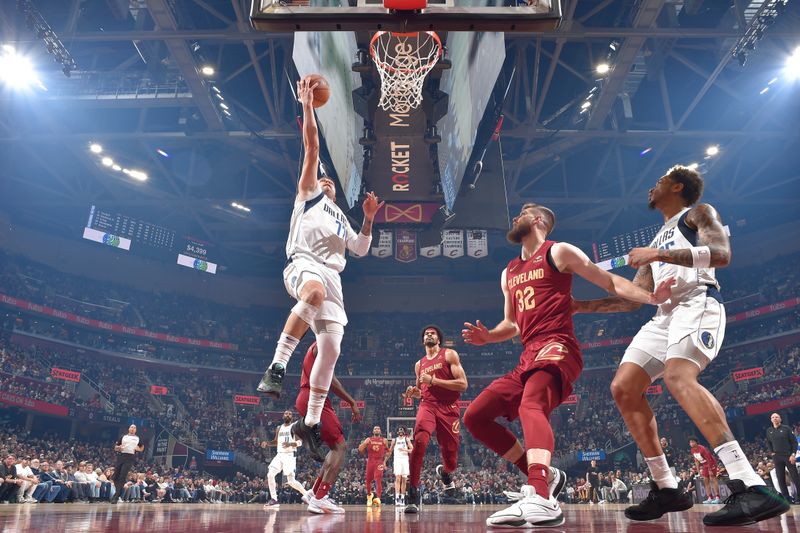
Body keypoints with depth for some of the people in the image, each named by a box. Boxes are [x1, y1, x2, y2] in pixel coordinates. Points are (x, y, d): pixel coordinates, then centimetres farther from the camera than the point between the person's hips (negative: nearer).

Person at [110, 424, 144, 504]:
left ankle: (116, 496, -12)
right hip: (120, 456, 3)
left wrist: (139, 449, 1)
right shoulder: (123, 437, 16)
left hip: (130, 458, -3)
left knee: (122, 477, -14)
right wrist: (119, 447, -8)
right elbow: (115, 448, 15)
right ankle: (118, 492, 23)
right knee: (115, 476, 3)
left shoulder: (138, 439, 15)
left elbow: (142, 447, 23)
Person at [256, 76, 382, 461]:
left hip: (331, 275, 6)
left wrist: (369, 219, 13)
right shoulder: (308, 194, 19)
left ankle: (310, 424, 9)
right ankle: (276, 367, -41)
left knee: (331, 350, -2)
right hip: (302, 264, -6)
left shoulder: (341, 217, 34)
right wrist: (308, 106, 7)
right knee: (315, 291, -43)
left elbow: (361, 250, 25)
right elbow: (312, 149, 10)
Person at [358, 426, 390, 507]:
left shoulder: (384, 440, 7)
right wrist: (365, 443, -16)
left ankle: (378, 498, -27)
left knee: (378, 479, -19)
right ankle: (369, 495, 34)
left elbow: (387, 452, 14)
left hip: (379, 462, -2)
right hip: (370, 461, 2)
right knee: (368, 480, 7)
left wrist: (385, 461, 2)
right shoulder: (368, 439, 7)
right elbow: (360, 450, 0)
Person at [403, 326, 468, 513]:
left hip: (449, 408, -2)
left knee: (451, 461, 6)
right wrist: (414, 392, 4)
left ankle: (444, 472, 45)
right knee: (419, 441, -29)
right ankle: (413, 493, -22)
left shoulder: (449, 354, 3)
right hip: (427, 406, 2)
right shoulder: (419, 364, 17)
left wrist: (433, 380, -13)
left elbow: (463, 385, -8)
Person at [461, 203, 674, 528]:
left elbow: (610, 282, 1)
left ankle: (540, 499, -49)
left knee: (531, 406, -36)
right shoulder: (509, 274, 24)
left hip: (556, 348, -8)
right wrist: (487, 337, 9)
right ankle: (541, 476, 7)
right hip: (528, 357, 8)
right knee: (474, 417, 3)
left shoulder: (558, 252, 4)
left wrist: (651, 297, -14)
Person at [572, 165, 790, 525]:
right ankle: (666, 489, 0)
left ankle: (751, 487, -38)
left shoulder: (699, 212, 11)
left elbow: (721, 254, -12)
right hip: (664, 315, 8)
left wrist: (658, 254, -19)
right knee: (623, 388, -5)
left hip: (698, 304, -8)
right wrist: (582, 306, 22)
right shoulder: (658, 240, 31)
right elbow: (632, 299, 27)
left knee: (678, 377, -34)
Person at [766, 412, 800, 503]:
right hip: (777, 457, 3)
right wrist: (771, 452, 5)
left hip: (788, 455, -3)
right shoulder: (769, 430, 8)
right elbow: (768, 443, 19)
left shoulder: (786, 428, -3)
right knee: (780, 478, 5)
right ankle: (786, 497, 12)